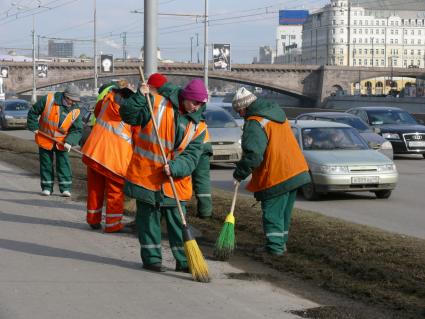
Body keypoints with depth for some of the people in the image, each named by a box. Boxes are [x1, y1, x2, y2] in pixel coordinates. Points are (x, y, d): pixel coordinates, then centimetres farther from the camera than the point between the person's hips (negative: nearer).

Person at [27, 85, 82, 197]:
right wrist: (34, 127, -7)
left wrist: (69, 142, -21)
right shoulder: (48, 100, -17)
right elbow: (33, 112, -6)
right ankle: (47, 187, 16)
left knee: (63, 163, -2)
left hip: (61, 141, 1)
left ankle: (66, 188, 3)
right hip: (45, 139, -1)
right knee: (46, 163, 6)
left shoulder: (75, 111, -10)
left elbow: (77, 130, -7)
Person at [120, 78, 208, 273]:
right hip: (146, 174, -3)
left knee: (178, 220, 7)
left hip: (176, 180, 3)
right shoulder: (156, 104, -7)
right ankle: (151, 258, 15)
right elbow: (128, 115, -10)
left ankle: (184, 260, 15)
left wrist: (174, 167, -22)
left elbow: (192, 156, -4)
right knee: (148, 218, 4)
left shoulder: (197, 125, 3)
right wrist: (139, 98, -27)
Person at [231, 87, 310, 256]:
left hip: (275, 177, -9)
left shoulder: (254, 123, -17)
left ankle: (275, 246, 2)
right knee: (284, 212, 17)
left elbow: (253, 154, -24)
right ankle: (281, 242, 26)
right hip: (296, 171, 9)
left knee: (272, 212, 1)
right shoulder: (277, 113, 13)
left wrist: (240, 172, -10)